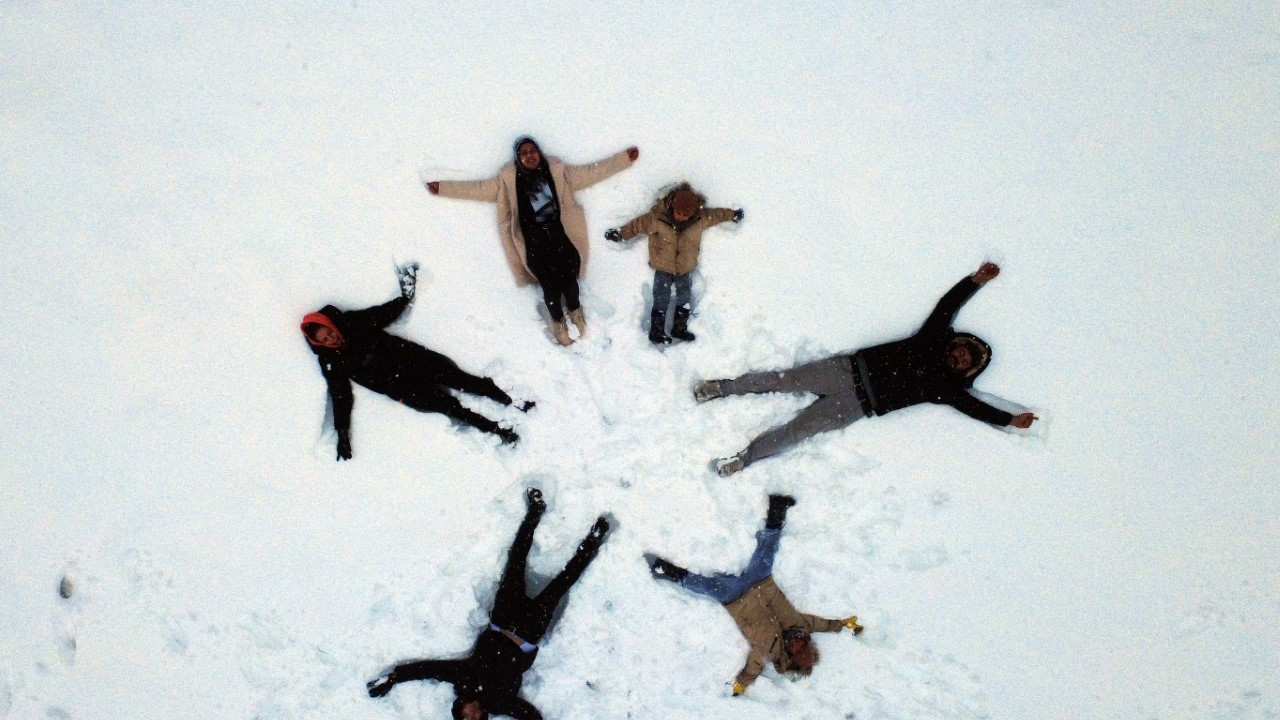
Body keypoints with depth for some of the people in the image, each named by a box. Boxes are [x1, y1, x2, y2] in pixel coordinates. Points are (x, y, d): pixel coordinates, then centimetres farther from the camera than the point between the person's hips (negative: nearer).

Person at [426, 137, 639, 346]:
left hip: (562, 239, 1)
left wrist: (624, 159, 8)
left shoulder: (557, 171, 6)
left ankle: (574, 310, 40)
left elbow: (590, 173, 10)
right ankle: (558, 321, 33)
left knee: (569, 281, 4)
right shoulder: (509, 179, 3)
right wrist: (443, 187, 5)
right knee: (550, 287, 2)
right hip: (535, 246, -1)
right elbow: (480, 188, 7)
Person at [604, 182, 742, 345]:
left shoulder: (701, 218, -16)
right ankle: (656, 332, 12)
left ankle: (680, 328, 30)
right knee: (661, 300, 0)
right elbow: (638, 224, -10)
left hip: (685, 268, 3)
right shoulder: (657, 217, -23)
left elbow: (716, 214, 4)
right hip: (663, 267, -3)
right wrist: (620, 234, -3)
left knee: (685, 299, 13)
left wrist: (733, 215, 17)